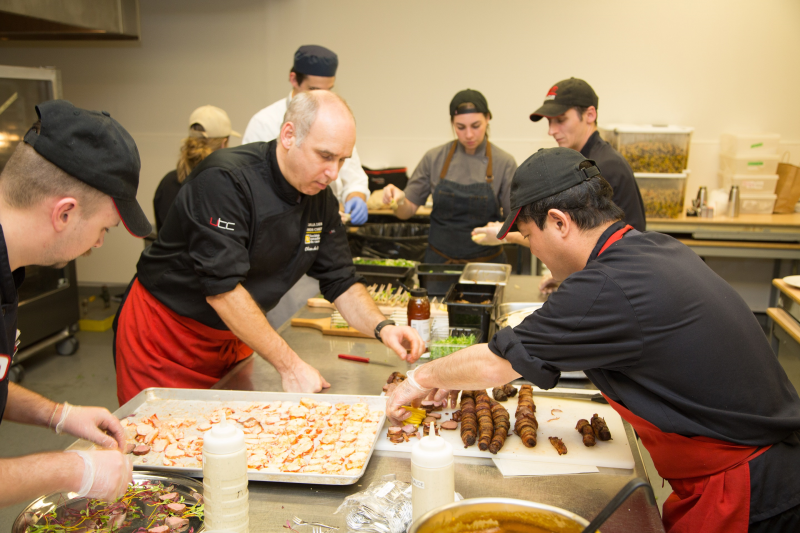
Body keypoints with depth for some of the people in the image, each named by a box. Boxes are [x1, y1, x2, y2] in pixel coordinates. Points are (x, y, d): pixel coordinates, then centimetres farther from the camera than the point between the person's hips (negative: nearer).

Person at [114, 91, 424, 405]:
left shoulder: (320, 199, -3)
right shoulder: (225, 180, -26)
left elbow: (341, 281, 2)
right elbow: (222, 288, -29)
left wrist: (381, 328, -16)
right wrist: (289, 366, -28)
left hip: (229, 338, 6)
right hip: (163, 340, -6)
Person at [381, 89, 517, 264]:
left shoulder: (504, 163, -5)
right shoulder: (434, 158, 0)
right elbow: (408, 210, 3)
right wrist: (399, 201, -18)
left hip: (486, 263, 0)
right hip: (438, 261, 1)